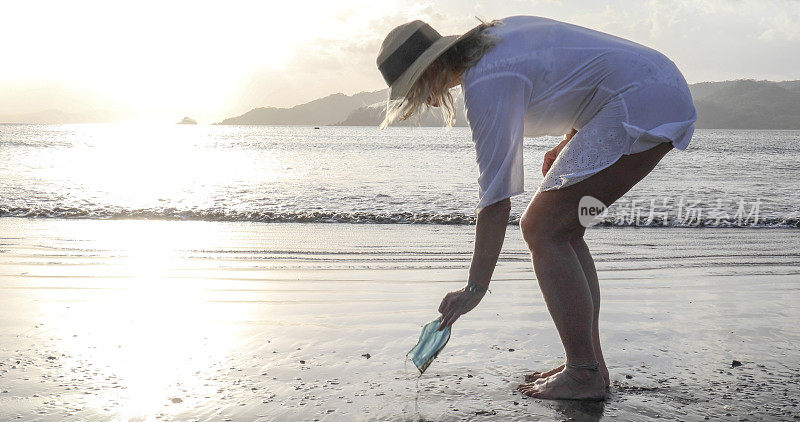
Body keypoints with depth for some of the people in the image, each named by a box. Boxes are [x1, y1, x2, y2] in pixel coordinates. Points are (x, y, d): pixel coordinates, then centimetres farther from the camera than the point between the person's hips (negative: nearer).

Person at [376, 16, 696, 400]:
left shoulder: (486, 84, -16)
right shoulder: (495, 34, 13)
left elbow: (495, 199, -18)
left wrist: (475, 287, -13)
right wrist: (569, 144, 22)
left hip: (641, 107, -11)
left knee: (543, 230, -10)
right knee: (560, 230, 10)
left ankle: (584, 375, -7)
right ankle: (592, 364, 11)